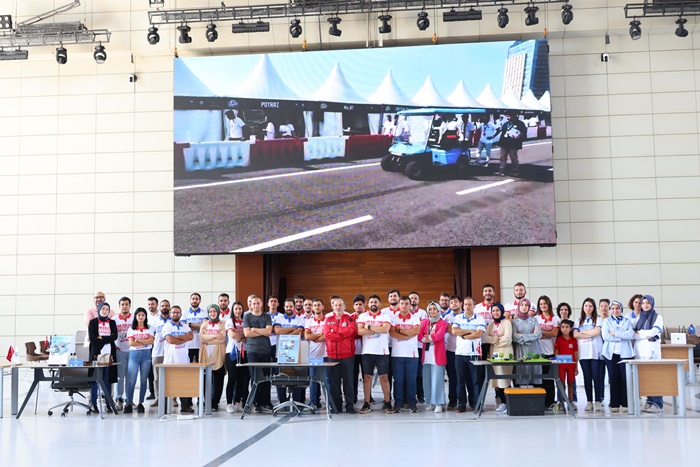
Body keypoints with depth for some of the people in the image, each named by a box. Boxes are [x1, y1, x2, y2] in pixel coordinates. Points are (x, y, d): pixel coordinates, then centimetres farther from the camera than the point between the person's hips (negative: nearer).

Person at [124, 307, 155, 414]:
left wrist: (138, 340, -10)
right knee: (131, 380, -8)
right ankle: (129, 403, -5)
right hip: (134, 354, -1)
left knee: (143, 380, 3)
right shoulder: (131, 329, 8)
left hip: (146, 354, 1)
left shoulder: (149, 329, 10)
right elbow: (131, 343, -5)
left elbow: (151, 341, -6)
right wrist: (145, 342, -7)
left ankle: (141, 403, 9)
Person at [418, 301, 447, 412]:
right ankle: (431, 403, 14)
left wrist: (429, 337, -9)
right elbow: (419, 335, 2)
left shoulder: (442, 323, 1)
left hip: (438, 354, -5)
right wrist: (425, 339, -16)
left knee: (437, 379, -7)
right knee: (426, 380, 5)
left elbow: (439, 335, -14)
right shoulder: (424, 322, 15)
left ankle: (439, 403, -3)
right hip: (426, 354, 5)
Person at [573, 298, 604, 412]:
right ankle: (589, 401, 7)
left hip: (596, 352, -2)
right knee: (587, 377, 4)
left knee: (596, 377, -5)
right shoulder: (579, 321, 15)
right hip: (583, 353, 3)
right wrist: (590, 334, -5)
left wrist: (583, 332, -2)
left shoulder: (598, 320, 8)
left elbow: (596, 332, -9)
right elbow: (575, 335, 1)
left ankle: (598, 401, -1)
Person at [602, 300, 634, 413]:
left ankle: (625, 404, 1)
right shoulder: (606, 321, 11)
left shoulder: (627, 321, 14)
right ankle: (614, 404, 3)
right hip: (611, 353, 0)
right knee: (613, 378, -2)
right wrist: (622, 336, -6)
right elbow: (605, 336, -5)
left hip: (625, 353, 0)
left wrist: (615, 333, -8)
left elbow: (631, 334, -5)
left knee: (625, 378, -6)